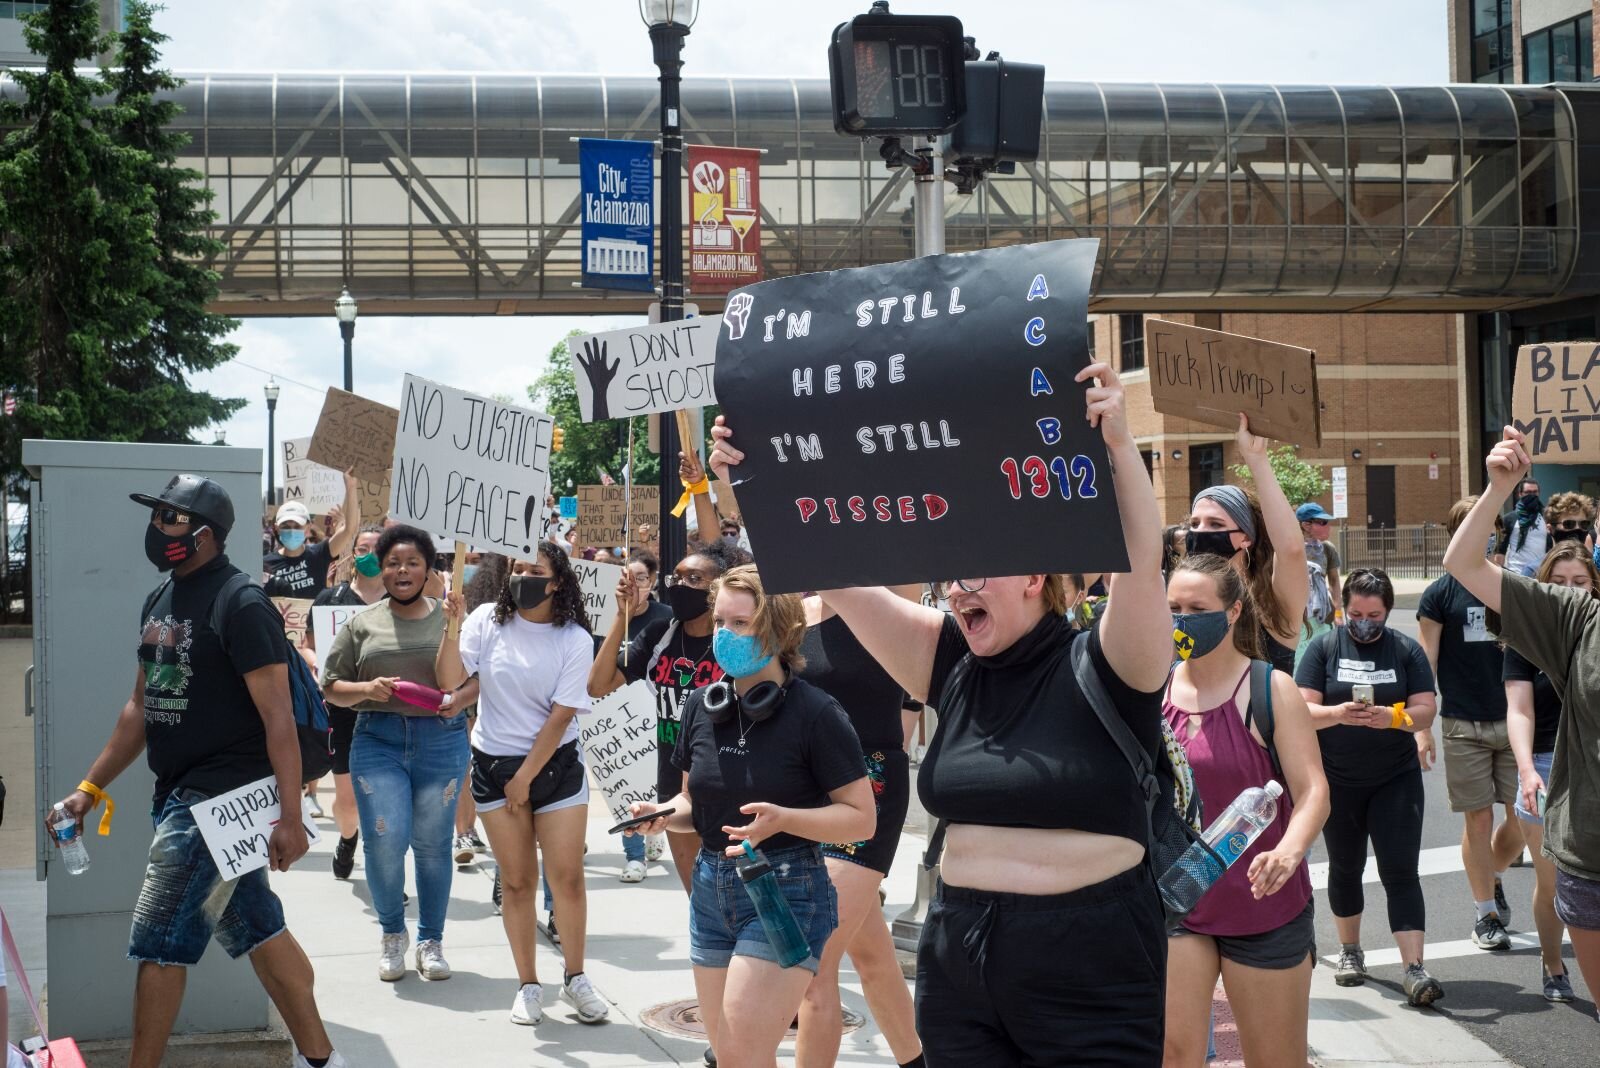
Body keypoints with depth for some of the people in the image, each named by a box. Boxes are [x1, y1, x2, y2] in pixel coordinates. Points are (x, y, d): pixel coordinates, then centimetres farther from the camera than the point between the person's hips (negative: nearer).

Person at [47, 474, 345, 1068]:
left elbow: (279, 717, -18)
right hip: (182, 797, 9)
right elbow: (142, 707, 20)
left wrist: (289, 816, -23)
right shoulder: (160, 602, 12)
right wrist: (90, 788, 17)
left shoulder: (241, 605, -15)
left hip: (221, 799, -9)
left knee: (159, 944, -5)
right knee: (257, 931, 14)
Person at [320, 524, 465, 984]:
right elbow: (331, 687, 11)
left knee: (433, 843, 3)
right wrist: (366, 689, -8)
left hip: (442, 740, 0)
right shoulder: (362, 625, 11)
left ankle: (431, 941, 19)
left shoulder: (450, 619, 8)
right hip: (378, 741, 0)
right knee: (385, 840, -9)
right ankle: (391, 933, 16)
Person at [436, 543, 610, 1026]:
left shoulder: (574, 639, -8)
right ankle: (528, 985, 16)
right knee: (517, 881, 5)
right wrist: (452, 627, -25)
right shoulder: (488, 620, -4)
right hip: (494, 764, 1)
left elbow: (561, 715, -9)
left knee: (567, 877, -3)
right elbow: (451, 680, -12)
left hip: (556, 764, -1)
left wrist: (525, 778, -10)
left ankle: (575, 979, 14)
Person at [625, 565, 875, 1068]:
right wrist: (662, 815, -5)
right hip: (710, 888, 7)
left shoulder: (816, 714, -13)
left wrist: (783, 818, -26)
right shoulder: (702, 706, 4)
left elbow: (861, 818, -12)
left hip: (786, 894, -6)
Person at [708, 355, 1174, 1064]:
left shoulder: (1102, 666, -6)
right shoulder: (953, 664, 6)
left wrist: (1119, 443, -32)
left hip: (1091, 973, -5)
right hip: (959, 953, 5)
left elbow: (1141, 564, -23)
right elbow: (839, 580, 2)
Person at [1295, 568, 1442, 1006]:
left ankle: (1414, 968, -9)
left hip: (1396, 778, -1)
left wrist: (1391, 716, -27)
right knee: (1345, 868, 14)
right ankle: (1350, 950, 32)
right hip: (1337, 781, 1)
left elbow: (1426, 711, -6)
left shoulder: (1407, 650, -1)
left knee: (1400, 871, -7)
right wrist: (1337, 714, -28)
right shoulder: (1324, 648, -2)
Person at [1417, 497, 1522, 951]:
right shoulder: (1441, 594, -2)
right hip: (1464, 725, -2)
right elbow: (1425, 664, -2)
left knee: (1523, 818, 2)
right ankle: (1486, 913, 17)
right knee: (1478, 818, 3)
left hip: (1515, 720, 2)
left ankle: (1494, 878, 32)